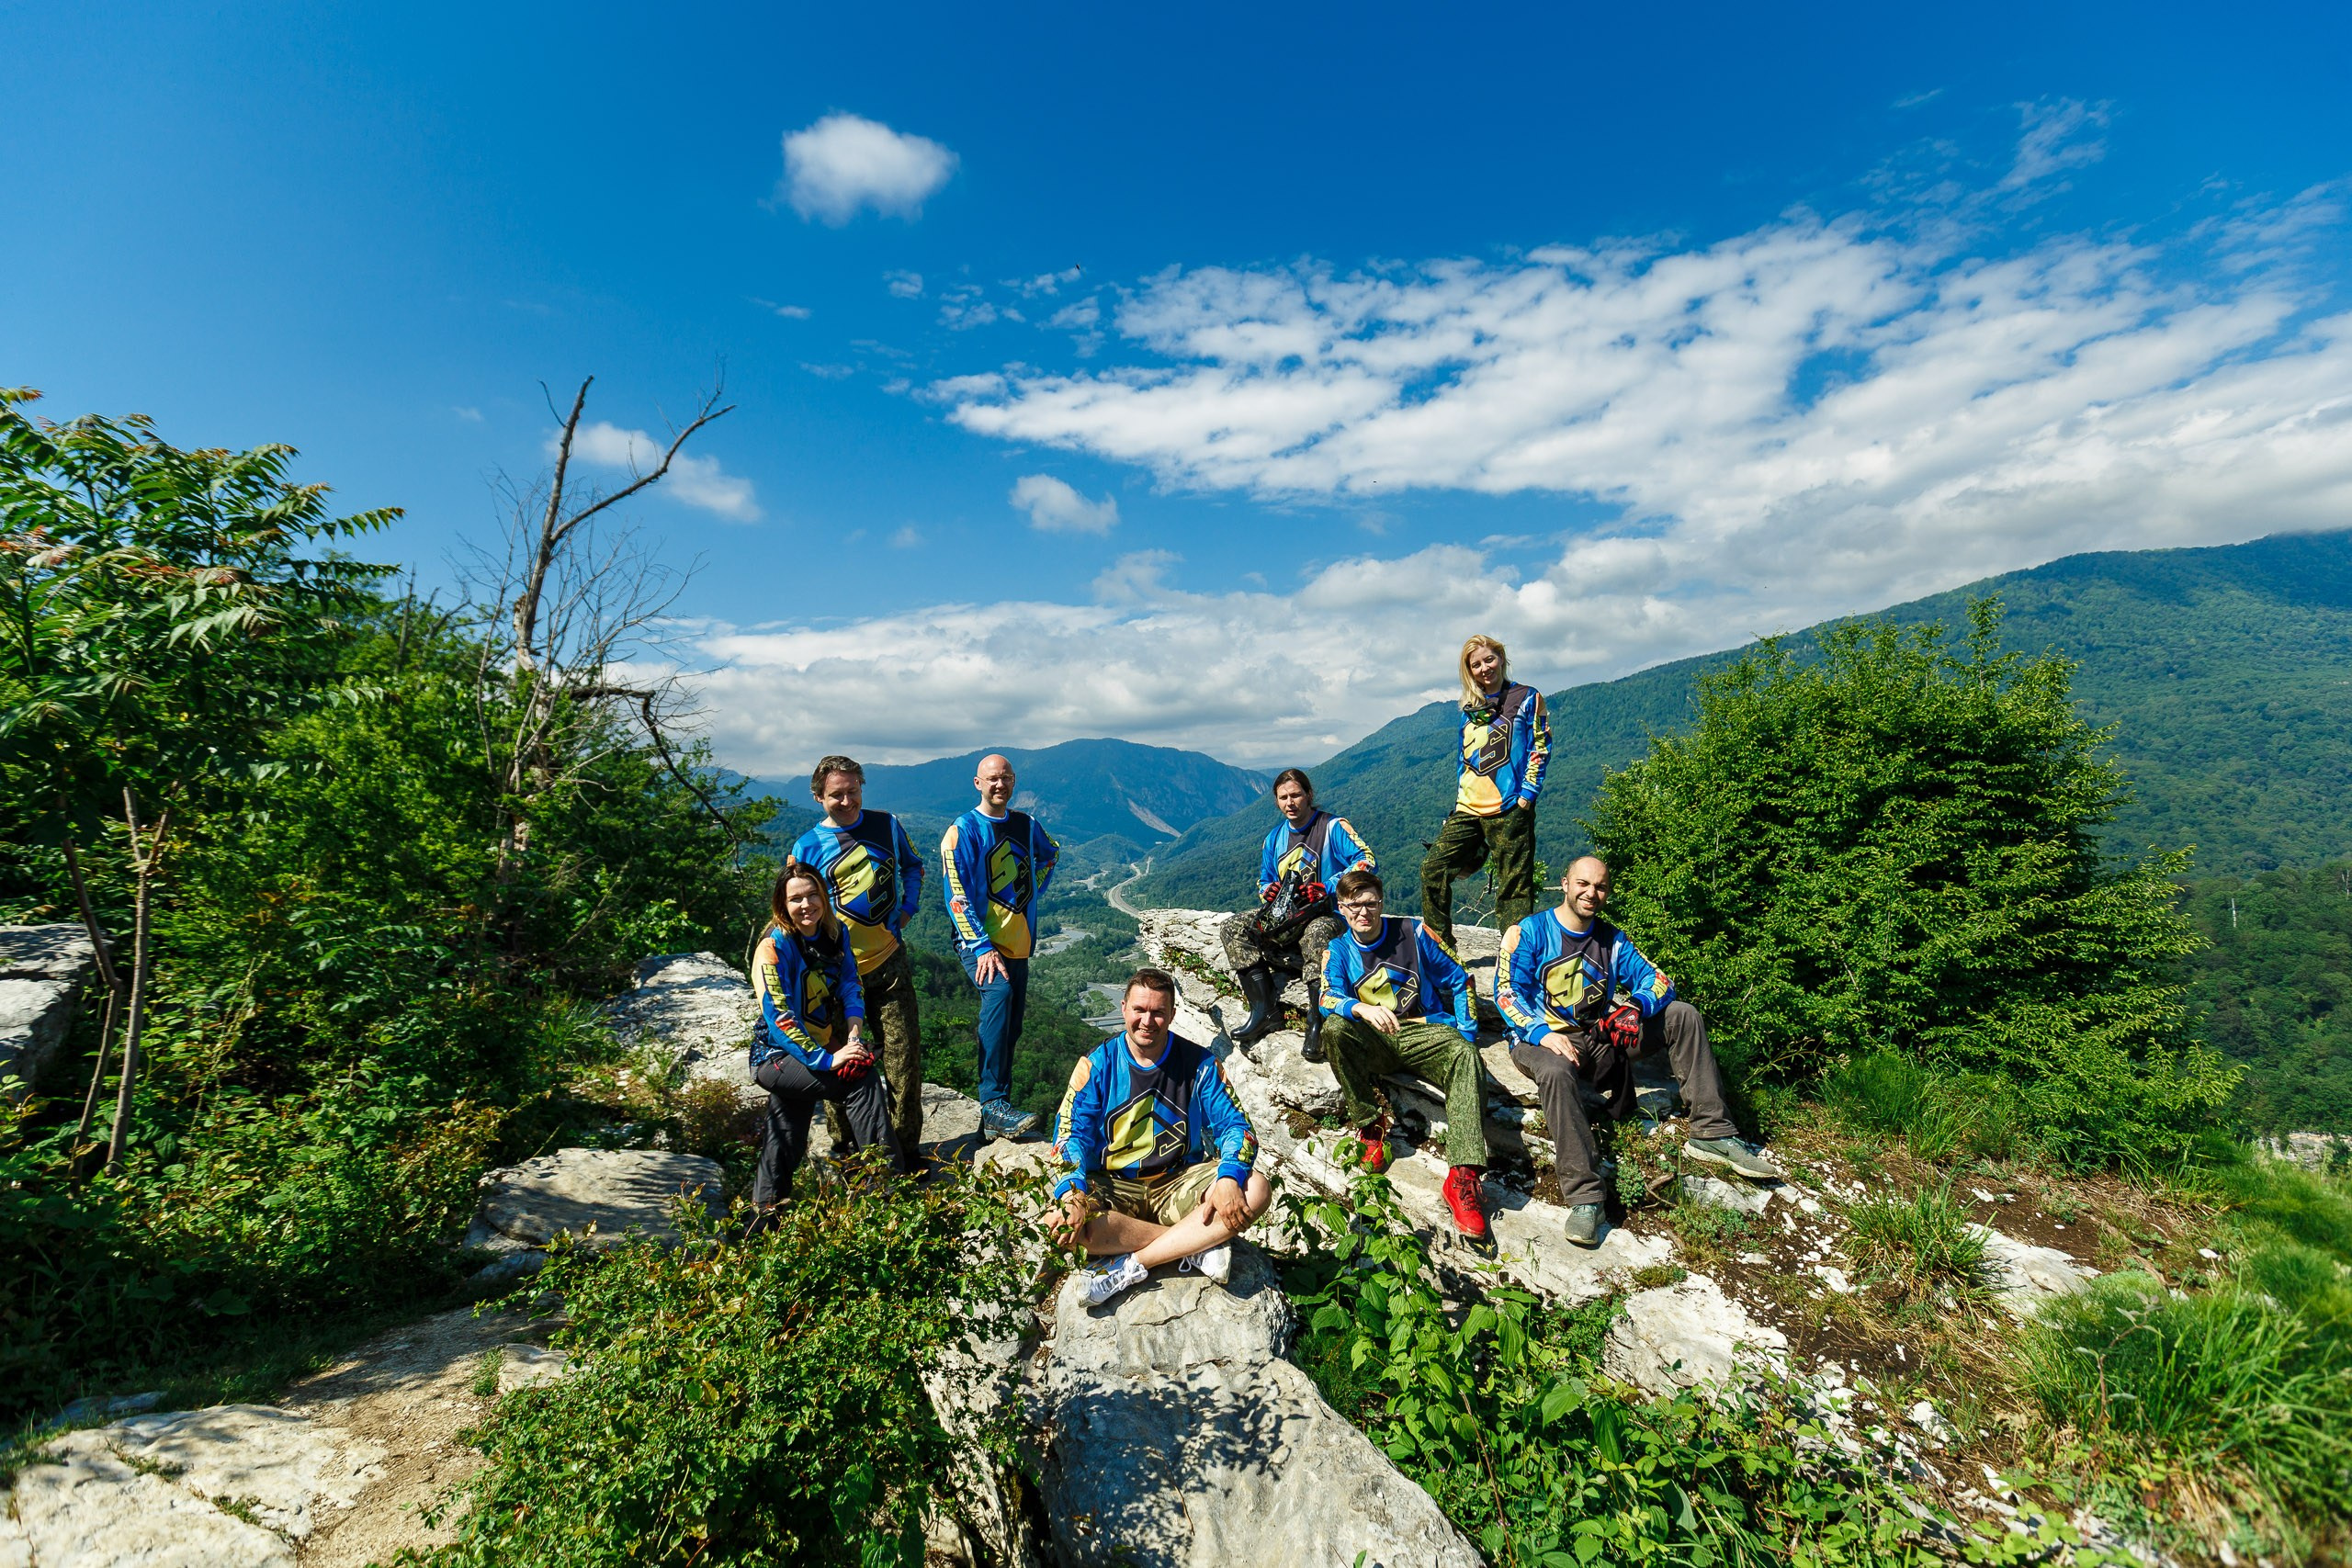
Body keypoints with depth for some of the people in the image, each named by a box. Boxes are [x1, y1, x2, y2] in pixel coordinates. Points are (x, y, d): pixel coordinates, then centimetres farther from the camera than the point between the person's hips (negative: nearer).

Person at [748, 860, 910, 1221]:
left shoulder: (834, 932, 2)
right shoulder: (774, 948, -17)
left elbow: (850, 988, -2)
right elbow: (779, 1018, -23)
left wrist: (854, 1035, -20)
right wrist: (827, 1059, -29)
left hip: (820, 1049, 7)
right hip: (776, 1055, -7)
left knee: (786, 1140, 14)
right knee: (862, 1081, -21)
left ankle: (765, 1205, 36)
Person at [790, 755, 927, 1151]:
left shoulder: (886, 825, 5)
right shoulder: (807, 846, -1)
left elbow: (912, 866, 21)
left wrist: (908, 908, 6)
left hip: (889, 960, 2)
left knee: (904, 1053, 2)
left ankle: (905, 1146, 16)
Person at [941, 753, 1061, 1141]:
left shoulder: (1025, 824, 9)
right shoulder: (962, 830, -7)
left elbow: (1050, 854, 31)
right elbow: (956, 895, -13)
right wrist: (982, 947, -21)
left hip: (1019, 942, 6)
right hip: (980, 941, -6)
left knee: (1011, 1026, 8)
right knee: (998, 995, -31)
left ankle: (996, 1118, 21)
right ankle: (994, 1102, -29)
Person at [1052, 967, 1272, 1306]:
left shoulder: (1199, 1063, -4)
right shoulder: (1097, 1064, -5)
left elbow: (1236, 1125, -6)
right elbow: (1071, 1133, -9)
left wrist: (1228, 1179, -27)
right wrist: (1072, 1192, -28)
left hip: (1180, 1183, 1)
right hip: (1114, 1186, 0)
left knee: (1256, 1191, -26)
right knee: (1061, 1217, -32)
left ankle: (1132, 1267, -24)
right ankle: (1197, 1247, -22)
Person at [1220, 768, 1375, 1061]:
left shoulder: (1333, 827, -6)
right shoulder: (1274, 837, 13)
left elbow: (1366, 860, -19)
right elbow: (1265, 881, 22)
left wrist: (1326, 887, -26)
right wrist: (1268, 891, -3)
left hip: (1329, 915, -6)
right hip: (1287, 915, 6)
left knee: (1316, 934, -41)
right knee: (1234, 928, -14)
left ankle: (1317, 1017, -32)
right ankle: (1264, 1008, -21)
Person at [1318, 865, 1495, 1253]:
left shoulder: (1413, 933, 3)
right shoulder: (1339, 950, 7)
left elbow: (1459, 981, 8)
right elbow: (1329, 1000, -9)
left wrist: (1466, 1033, -3)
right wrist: (1362, 1009, -32)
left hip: (1426, 1032, -1)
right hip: (1372, 1042, 1)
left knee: (1465, 1055, -34)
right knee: (1334, 1029, -31)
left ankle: (1463, 1177, -42)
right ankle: (1371, 1127, -17)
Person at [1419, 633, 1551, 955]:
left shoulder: (1527, 698, 3)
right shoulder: (1470, 708, 18)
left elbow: (1540, 748, -2)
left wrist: (1526, 794, -10)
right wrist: (1459, 799, 16)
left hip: (1508, 809, -6)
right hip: (1468, 809, 6)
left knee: (1513, 886, -3)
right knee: (1433, 868, -2)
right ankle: (1440, 947, 9)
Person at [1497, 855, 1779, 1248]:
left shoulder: (1612, 940, 12)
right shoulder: (1529, 932, -4)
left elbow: (1657, 980, 4)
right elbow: (1508, 991, -12)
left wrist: (1636, 1006, -20)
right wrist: (1543, 1033, -29)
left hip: (1601, 1038, 6)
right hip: (1544, 1040, -5)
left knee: (1683, 1015, -6)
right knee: (1556, 1072, -41)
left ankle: (1711, 1134, -8)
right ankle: (1583, 1196, -38)